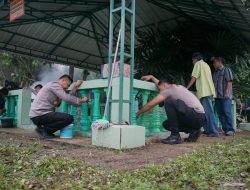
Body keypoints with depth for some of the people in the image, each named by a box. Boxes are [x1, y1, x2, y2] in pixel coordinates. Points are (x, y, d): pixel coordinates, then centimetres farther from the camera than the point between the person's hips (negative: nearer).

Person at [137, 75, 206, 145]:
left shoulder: (169, 90, -6)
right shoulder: (178, 87, 20)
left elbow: (150, 104, -6)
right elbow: (162, 84, 40)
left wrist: (138, 113, 8)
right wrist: (151, 77, 42)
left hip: (197, 116, -10)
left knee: (168, 102, -22)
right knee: (166, 124, 14)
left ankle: (175, 136, -16)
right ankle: (194, 131, 10)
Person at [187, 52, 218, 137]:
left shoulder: (198, 64, 0)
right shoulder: (206, 64, 24)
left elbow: (194, 78, -5)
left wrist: (186, 88, 1)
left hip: (204, 92, -9)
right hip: (209, 91, 9)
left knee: (208, 112, -10)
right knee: (206, 111, 13)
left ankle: (214, 132, -11)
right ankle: (207, 130, 16)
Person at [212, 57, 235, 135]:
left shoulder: (226, 70, 2)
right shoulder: (215, 73, 22)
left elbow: (229, 82, -8)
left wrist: (226, 92, -17)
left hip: (225, 96, -7)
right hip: (218, 96, 7)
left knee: (227, 112, -10)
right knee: (220, 113, 4)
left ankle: (230, 130, -6)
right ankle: (225, 129, 9)